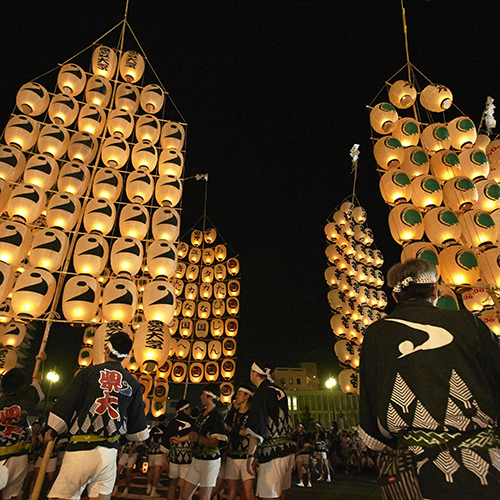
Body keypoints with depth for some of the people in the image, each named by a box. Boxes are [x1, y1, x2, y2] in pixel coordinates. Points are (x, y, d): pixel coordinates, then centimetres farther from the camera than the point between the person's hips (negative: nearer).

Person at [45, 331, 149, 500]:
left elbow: (65, 405, 1)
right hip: (109, 451, 3)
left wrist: (52, 431, 18)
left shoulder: (88, 372, -1)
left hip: (80, 448, -3)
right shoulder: (132, 383, 6)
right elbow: (137, 425, 11)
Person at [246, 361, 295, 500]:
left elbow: (256, 427, -19)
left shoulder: (261, 392, -11)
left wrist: (250, 455, -17)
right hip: (288, 450, 9)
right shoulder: (280, 391, 14)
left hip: (272, 453, -9)